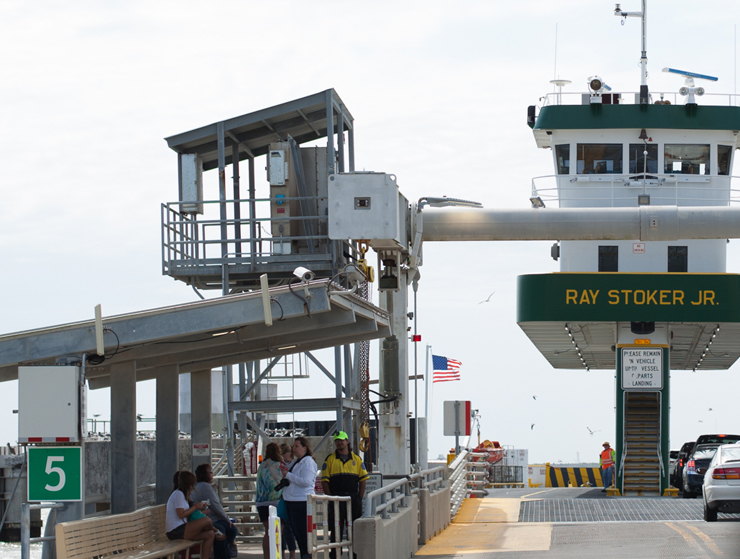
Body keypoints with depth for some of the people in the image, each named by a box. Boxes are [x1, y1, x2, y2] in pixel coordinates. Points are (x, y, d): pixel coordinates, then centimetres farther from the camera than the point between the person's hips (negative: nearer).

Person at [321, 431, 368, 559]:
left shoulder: (356, 459, 9)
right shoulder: (330, 459, 4)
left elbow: (363, 479, 9)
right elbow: (324, 481, 1)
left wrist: (359, 498, 0)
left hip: (353, 497, 2)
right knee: (336, 530, -1)